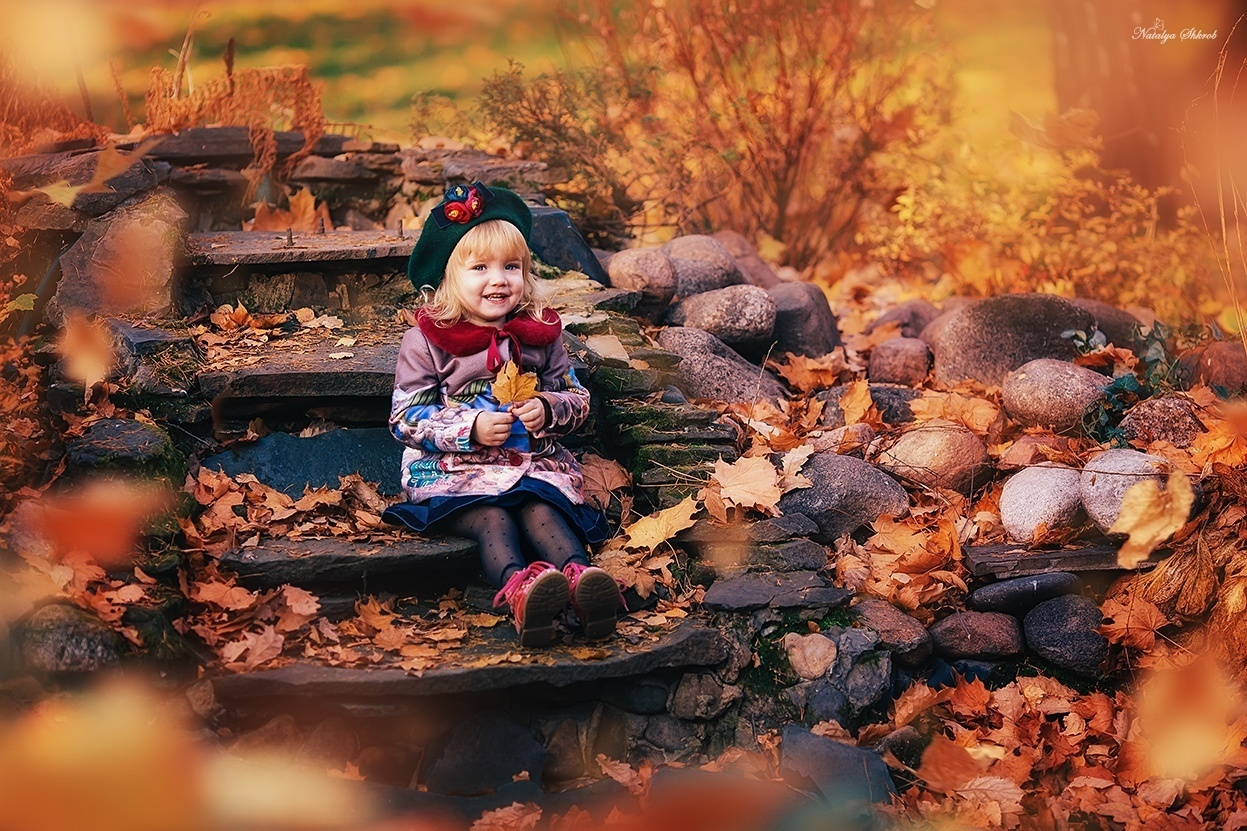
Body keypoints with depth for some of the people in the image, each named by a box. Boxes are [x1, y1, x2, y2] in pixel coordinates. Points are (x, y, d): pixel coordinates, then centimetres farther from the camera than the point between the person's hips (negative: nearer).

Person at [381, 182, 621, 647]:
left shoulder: (540, 333, 9)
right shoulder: (426, 340, -1)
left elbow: (578, 399, 15)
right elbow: (404, 418, -4)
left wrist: (548, 409, -9)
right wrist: (471, 429, -16)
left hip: (533, 460, 3)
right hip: (453, 469, -2)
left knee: (541, 508, -29)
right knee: (490, 517, -32)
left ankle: (579, 575, -55)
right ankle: (517, 588, -59)